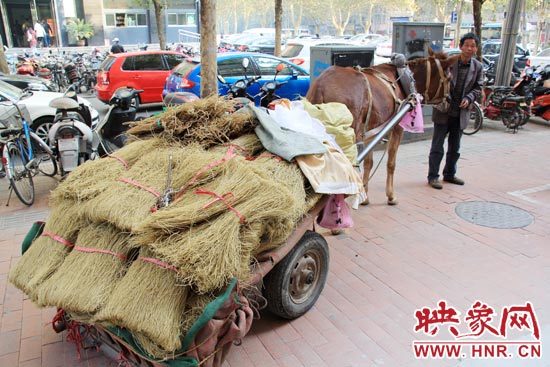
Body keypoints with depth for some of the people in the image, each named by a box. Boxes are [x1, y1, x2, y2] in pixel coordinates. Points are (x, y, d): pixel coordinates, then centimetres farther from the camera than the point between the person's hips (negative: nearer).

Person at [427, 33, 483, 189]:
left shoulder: (478, 67, 3)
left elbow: (478, 88, 7)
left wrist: (469, 98, -12)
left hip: (461, 113, 4)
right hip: (443, 111, -4)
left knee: (455, 148, 15)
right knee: (437, 147, 0)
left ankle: (449, 174, 31)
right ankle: (432, 176, 9)